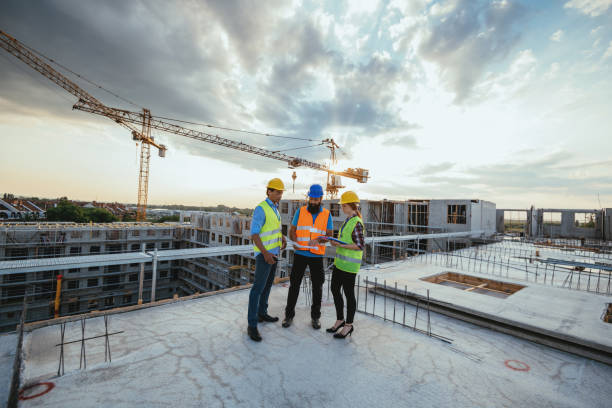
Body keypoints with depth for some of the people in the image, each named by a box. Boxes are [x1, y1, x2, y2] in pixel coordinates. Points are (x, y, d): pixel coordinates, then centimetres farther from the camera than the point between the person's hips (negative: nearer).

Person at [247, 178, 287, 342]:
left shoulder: (274, 208, 11)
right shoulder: (260, 208, -17)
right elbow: (254, 233, -22)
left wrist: (283, 238, 6)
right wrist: (265, 253, -29)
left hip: (274, 252, 9)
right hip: (264, 254, -9)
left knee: (268, 284, 17)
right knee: (258, 287, -8)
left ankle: (262, 313, 32)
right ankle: (252, 325, -1)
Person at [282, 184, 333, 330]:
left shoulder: (326, 215, -1)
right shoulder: (300, 211, -1)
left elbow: (330, 235, -2)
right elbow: (292, 230, 1)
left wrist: (322, 239, -26)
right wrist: (295, 243, -19)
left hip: (317, 256, 0)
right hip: (300, 254, 0)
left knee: (317, 286, 7)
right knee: (294, 284, 4)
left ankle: (315, 317, 25)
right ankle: (289, 315, 21)